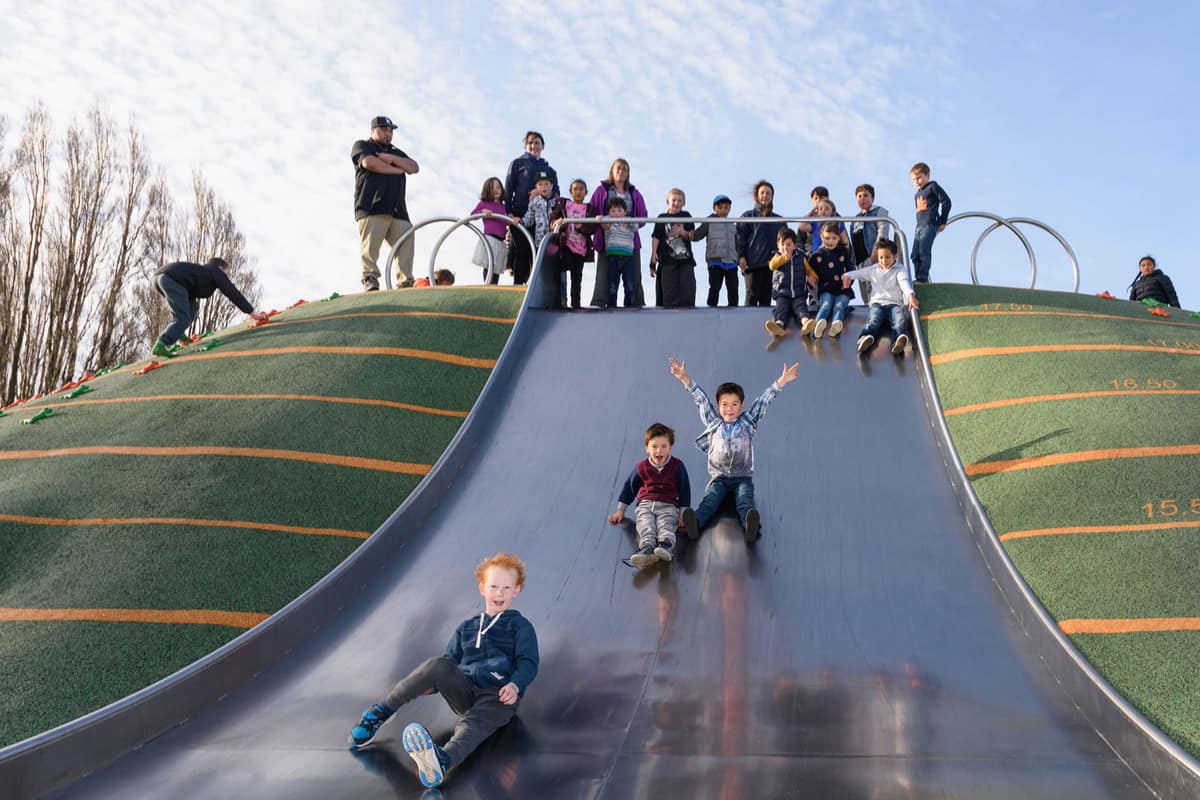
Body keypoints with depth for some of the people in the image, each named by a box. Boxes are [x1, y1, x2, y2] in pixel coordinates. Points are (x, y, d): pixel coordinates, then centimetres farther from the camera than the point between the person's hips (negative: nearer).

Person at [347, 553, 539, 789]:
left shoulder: (520, 626, 13)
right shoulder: (466, 628, 26)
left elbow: (528, 662, 0)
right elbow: (449, 663, 23)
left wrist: (515, 685, -21)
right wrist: (430, 684, 2)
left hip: (498, 697, -4)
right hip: (464, 690, 4)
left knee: (471, 724, -38)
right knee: (438, 664, -27)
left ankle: (442, 761, -71)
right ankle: (381, 712, -19)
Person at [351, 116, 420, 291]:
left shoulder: (397, 153, 33)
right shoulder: (362, 146, 18)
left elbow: (414, 168, 15)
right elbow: (369, 162, -5)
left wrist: (392, 159, 1)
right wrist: (397, 170, 6)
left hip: (398, 210, 4)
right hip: (372, 207, -4)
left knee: (406, 243, -12)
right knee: (370, 246, -18)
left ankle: (406, 284, -16)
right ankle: (370, 280, -23)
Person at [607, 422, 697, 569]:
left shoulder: (677, 466, 7)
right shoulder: (641, 467, 11)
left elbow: (685, 490, 11)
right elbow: (629, 487, 20)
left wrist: (683, 512, 4)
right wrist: (620, 510, 20)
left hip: (669, 505, -1)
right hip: (645, 504, 1)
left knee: (666, 525, -32)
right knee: (646, 525, -29)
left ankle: (666, 545, -61)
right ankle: (648, 547, -57)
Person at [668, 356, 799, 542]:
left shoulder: (748, 423, 10)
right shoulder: (713, 423, 12)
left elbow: (763, 401, 3)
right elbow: (701, 399, 4)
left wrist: (781, 381, -4)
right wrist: (685, 379, -3)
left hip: (743, 477, -1)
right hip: (718, 477, 1)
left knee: (745, 502, -28)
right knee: (709, 501, -26)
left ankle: (751, 526, -58)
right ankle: (695, 523, -54)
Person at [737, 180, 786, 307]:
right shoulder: (748, 217, 8)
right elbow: (740, 238, 1)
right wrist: (741, 257, -11)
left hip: (772, 265, 3)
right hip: (753, 263, -3)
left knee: (766, 299, 3)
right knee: (752, 296, -8)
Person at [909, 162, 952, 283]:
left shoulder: (933, 186, 1)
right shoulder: (917, 194, 23)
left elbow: (946, 201, -3)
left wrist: (942, 222, -4)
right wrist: (918, 225, 13)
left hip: (930, 225, -8)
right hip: (919, 227, 8)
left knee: (924, 251, -18)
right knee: (915, 255, 3)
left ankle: (923, 278, -22)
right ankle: (917, 278, 5)